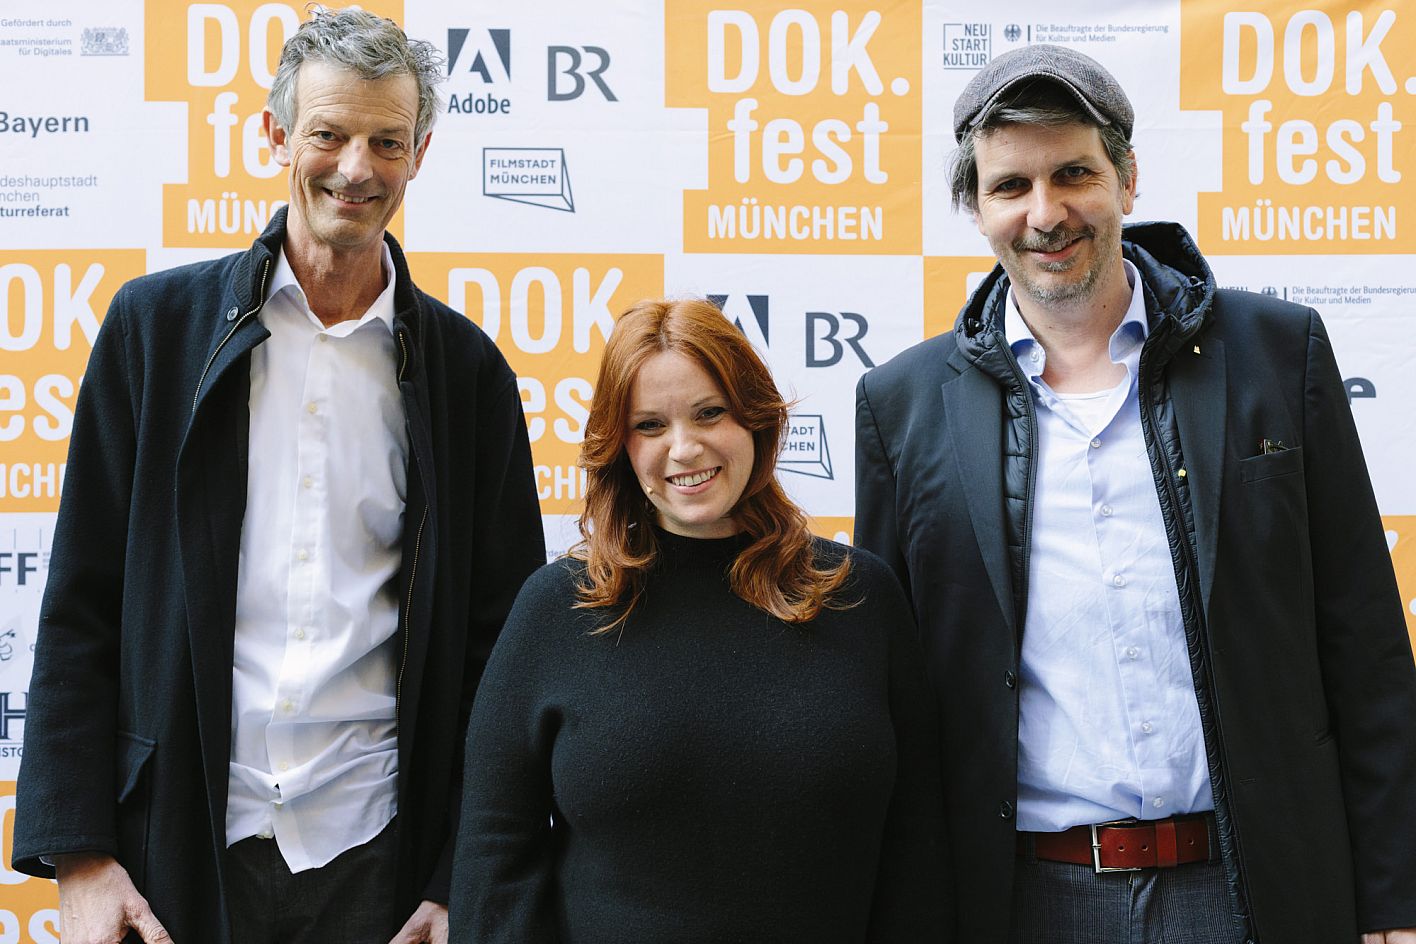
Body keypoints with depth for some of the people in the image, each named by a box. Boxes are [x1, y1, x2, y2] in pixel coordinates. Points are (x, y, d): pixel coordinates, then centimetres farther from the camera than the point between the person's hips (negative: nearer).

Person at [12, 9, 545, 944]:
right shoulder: (158, 323, 1)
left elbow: (500, 643, 4)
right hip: (181, 846, 0)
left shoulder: (466, 366, 3)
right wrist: (79, 855, -5)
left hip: (376, 855, 1)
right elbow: (82, 604, 1)